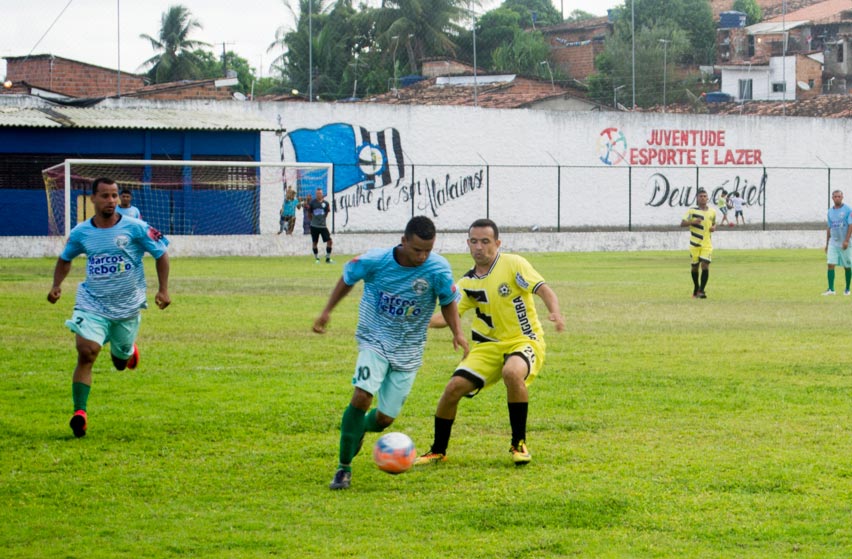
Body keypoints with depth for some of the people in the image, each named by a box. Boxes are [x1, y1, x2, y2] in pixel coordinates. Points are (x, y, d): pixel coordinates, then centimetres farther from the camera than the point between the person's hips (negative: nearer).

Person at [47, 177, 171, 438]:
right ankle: (79, 412, -19)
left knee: (121, 363, 15)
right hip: (92, 305, 0)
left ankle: (127, 349, 53)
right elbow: (65, 259, 16)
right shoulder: (80, 233, -2)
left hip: (127, 308, 0)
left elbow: (161, 254, 0)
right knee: (86, 352, -22)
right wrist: (56, 285, 0)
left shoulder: (135, 228, -10)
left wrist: (163, 289, -8)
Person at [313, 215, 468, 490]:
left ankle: (357, 430, 41)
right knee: (362, 395, -26)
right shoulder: (374, 261, -17)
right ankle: (344, 467, -14)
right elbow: (348, 279, 4)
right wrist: (326, 312, 6)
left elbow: (449, 301, 3)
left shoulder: (439, 269, -16)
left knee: (385, 418, 2)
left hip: (408, 350, 2)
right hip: (375, 341, -2)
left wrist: (457, 331, -12)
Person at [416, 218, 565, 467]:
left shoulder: (513, 264, -9)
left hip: (524, 341, -5)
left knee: (512, 373, -38)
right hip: (488, 346, 5)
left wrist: (555, 313, -36)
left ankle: (519, 444, -20)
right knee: (454, 388, -12)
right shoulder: (467, 283, 5)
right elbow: (448, 316, 9)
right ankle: (438, 451, 11)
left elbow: (544, 290, -16)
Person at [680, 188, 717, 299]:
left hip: (707, 244, 1)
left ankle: (701, 290, -12)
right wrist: (693, 222, -21)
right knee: (695, 266, 8)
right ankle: (696, 289, 28)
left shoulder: (712, 212, 8)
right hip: (695, 243, -1)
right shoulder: (692, 210, -2)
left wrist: (714, 227, 1)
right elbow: (682, 223, -5)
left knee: (705, 265, -14)